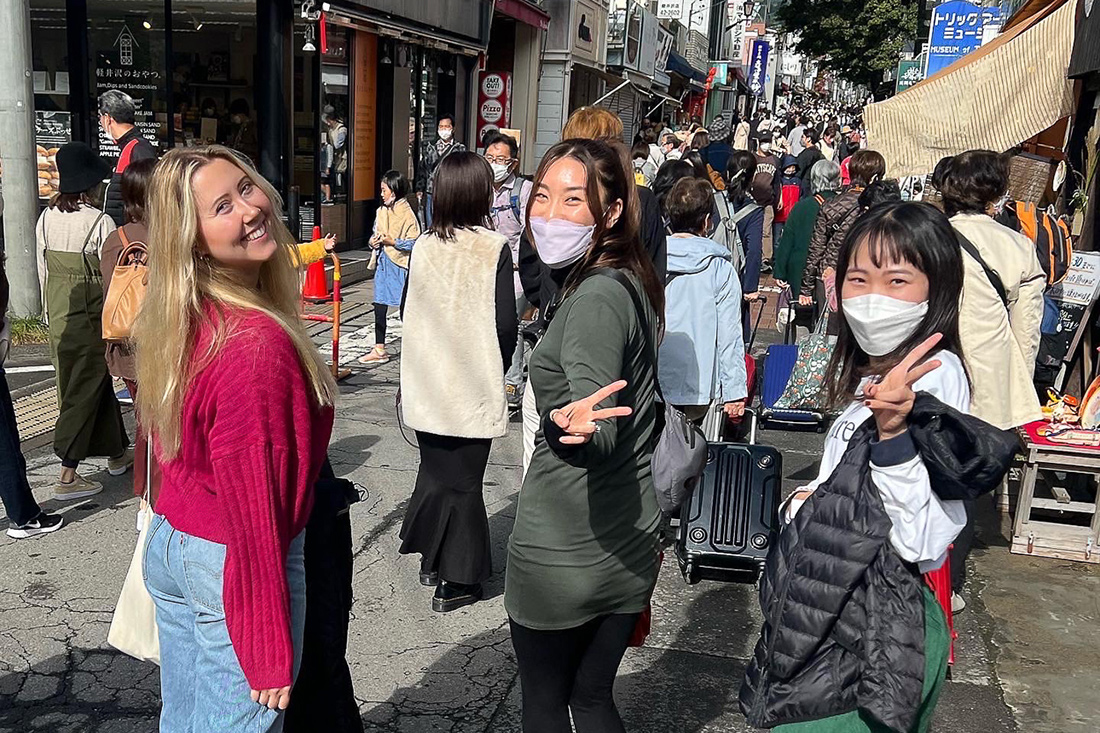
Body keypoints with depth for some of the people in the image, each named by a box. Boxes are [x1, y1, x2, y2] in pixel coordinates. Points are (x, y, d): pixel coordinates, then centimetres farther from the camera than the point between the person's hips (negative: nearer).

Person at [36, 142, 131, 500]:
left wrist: (52, 311, 19)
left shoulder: (46, 218, 3)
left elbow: (43, 269, 10)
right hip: (91, 314, -7)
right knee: (84, 390, 1)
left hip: (59, 313, 7)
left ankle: (117, 454, 32)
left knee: (97, 381, 18)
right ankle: (68, 476, 3)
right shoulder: (100, 222, -16)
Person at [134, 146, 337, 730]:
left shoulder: (179, 321, -1)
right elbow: (253, 511, -24)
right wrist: (270, 653, -17)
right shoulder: (258, 344, -27)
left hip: (166, 545, 8)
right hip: (232, 568, -8)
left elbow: (173, 448, 9)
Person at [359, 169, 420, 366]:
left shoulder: (406, 213, -11)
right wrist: (374, 241, -2)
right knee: (380, 307, 7)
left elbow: (413, 243, -14)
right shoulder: (381, 211, 9)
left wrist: (391, 242, -20)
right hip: (383, 263, 7)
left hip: (400, 264, -7)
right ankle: (379, 350, 14)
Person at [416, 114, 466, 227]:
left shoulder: (460, 149, 2)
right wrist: (419, 190, 7)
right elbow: (421, 169, 14)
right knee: (430, 227, 8)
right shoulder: (429, 147, 12)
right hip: (431, 194, 3)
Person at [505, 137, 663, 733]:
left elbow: (604, 435, -30)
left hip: (561, 554, -8)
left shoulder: (595, 298, -21)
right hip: (630, 548, 8)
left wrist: (570, 423, -50)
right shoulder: (632, 283, 6)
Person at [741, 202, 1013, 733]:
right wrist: (804, 501, 5)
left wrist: (893, 431, -34)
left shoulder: (935, 377, -19)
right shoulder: (872, 375, 8)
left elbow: (921, 543, -25)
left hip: (873, 635, -9)